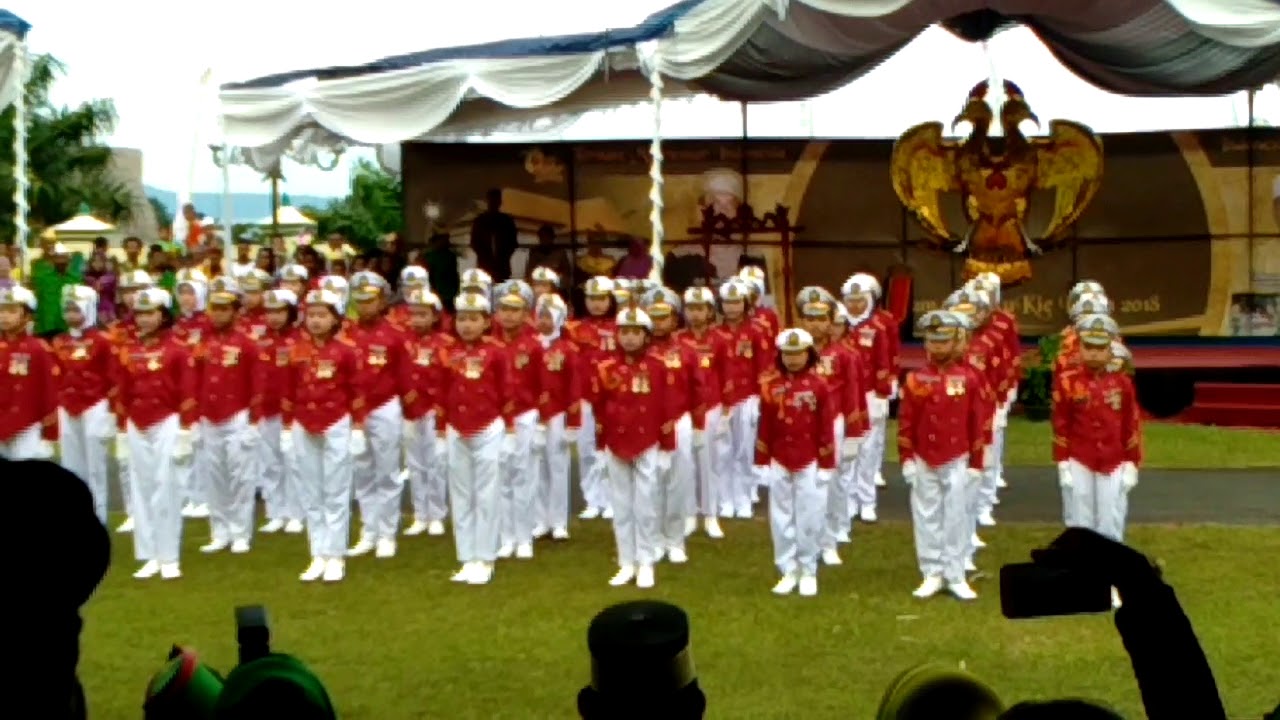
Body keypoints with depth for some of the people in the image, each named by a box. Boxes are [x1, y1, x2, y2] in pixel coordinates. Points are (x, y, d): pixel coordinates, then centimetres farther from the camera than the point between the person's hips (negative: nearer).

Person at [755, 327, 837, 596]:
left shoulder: (819, 385, -5)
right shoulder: (770, 385, -1)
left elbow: (827, 427, -3)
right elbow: (764, 425, 2)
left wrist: (827, 464, -4)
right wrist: (762, 462, 2)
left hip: (810, 463, -2)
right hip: (780, 462, 2)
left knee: (810, 517, 3)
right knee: (782, 517, 8)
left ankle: (809, 571, 15)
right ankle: (789, 571, 18)